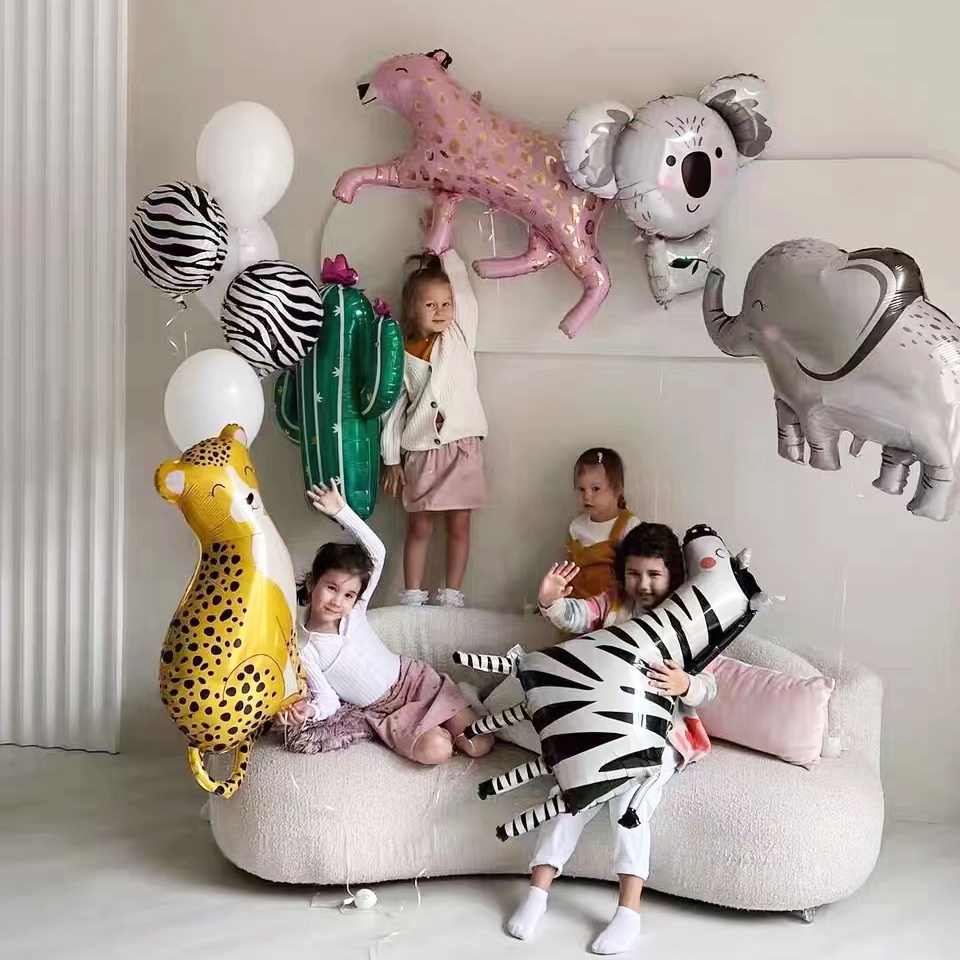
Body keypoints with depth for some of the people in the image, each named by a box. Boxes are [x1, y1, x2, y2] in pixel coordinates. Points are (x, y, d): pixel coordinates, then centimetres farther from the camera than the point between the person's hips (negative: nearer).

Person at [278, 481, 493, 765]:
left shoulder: (354, 609, -10)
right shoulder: (303, 649, -16)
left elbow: (377, 552, -15)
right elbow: (328, 700, -13)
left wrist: (342, 513, -23)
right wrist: (309, 710, -37)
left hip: (412, 677, 2)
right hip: (383, 712, -2)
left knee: (480, 745, -6)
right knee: (435, 751, -29)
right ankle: (441, 728, 3)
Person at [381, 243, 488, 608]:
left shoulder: (460, 337, 4)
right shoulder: (404, 355, 3)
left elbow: (462, 286, -4)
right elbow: (394, 409, 4)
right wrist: (392, 460, 3)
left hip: (462, 446, 0)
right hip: (421, 451, 0)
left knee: (459, 525, 4)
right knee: (419, 527, 6)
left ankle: (452, 595, 12)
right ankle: (412, 597, 13)